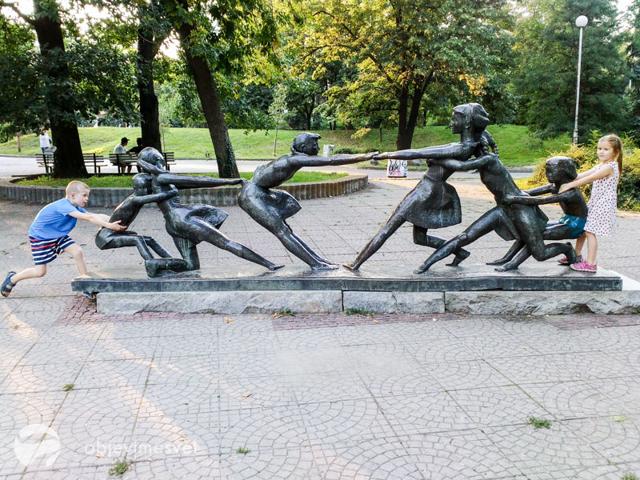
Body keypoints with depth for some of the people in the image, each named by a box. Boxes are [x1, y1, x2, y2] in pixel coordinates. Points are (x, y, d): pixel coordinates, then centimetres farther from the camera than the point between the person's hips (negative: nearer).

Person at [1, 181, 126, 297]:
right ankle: (12, 279, 21)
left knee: (78, 252, -10)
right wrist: (109, 225, -46)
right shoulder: (63, 205, -32)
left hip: (58, 235, 8)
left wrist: (113, 221, -26)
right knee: (40, 272, -4)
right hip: (40, 237, -8)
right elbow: (88, 218, -41)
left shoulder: (76, 208, -4)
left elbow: (95, 216, -12)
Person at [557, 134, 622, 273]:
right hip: (594, 203, 9)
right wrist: (567, 182, -6)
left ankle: (590, 264, -7)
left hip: (603, 204, -9)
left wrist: (570, 185, -25)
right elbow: (583, 174, 5)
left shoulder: (610, 167, -16)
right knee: (582, 228, 13)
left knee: (590, 231, -10)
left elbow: (589, 178, -23)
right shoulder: (600, 166, 13)